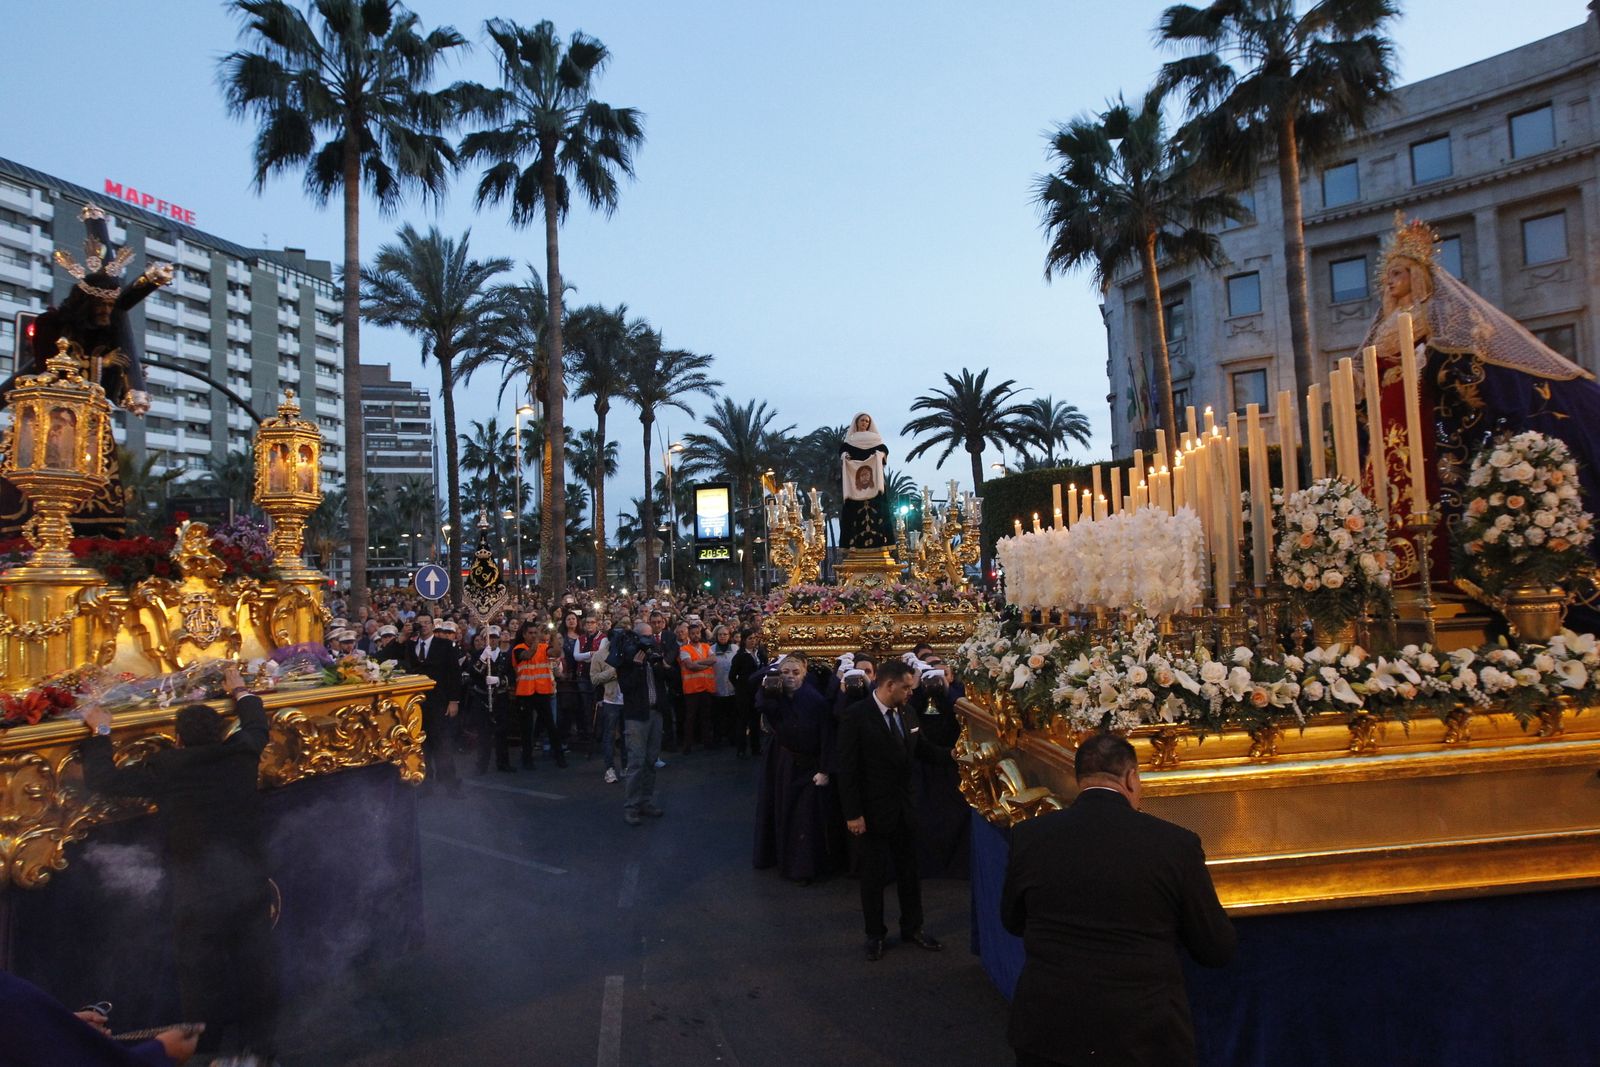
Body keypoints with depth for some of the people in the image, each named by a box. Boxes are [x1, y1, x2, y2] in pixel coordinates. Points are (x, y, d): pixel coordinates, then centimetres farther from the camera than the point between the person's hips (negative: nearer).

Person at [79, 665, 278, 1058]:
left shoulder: (165, 768, -13)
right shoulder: (240, 754, -5)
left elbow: (102, 779, -3)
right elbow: (257, 727, 17)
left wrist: (100, 732, 10)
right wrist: (240, 690, 32)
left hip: (197, 900, -3)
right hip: (250, 889, 3)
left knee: (203, 985, 14)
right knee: (254, 978, 17)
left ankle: (207, 1052, 26)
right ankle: (259, 1048, 29)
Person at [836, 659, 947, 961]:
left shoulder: (904, 714, 0)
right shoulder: (856, 716, -18)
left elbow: (921, 749, 10)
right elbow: (848, 768, -18)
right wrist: (853, 814, -19)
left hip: (904, 808, 6)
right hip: (874, 810, -6)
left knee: (909, 870, 17)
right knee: (874, 874, 10)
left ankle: (912, 928, 35)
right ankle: (875, 935, 27)